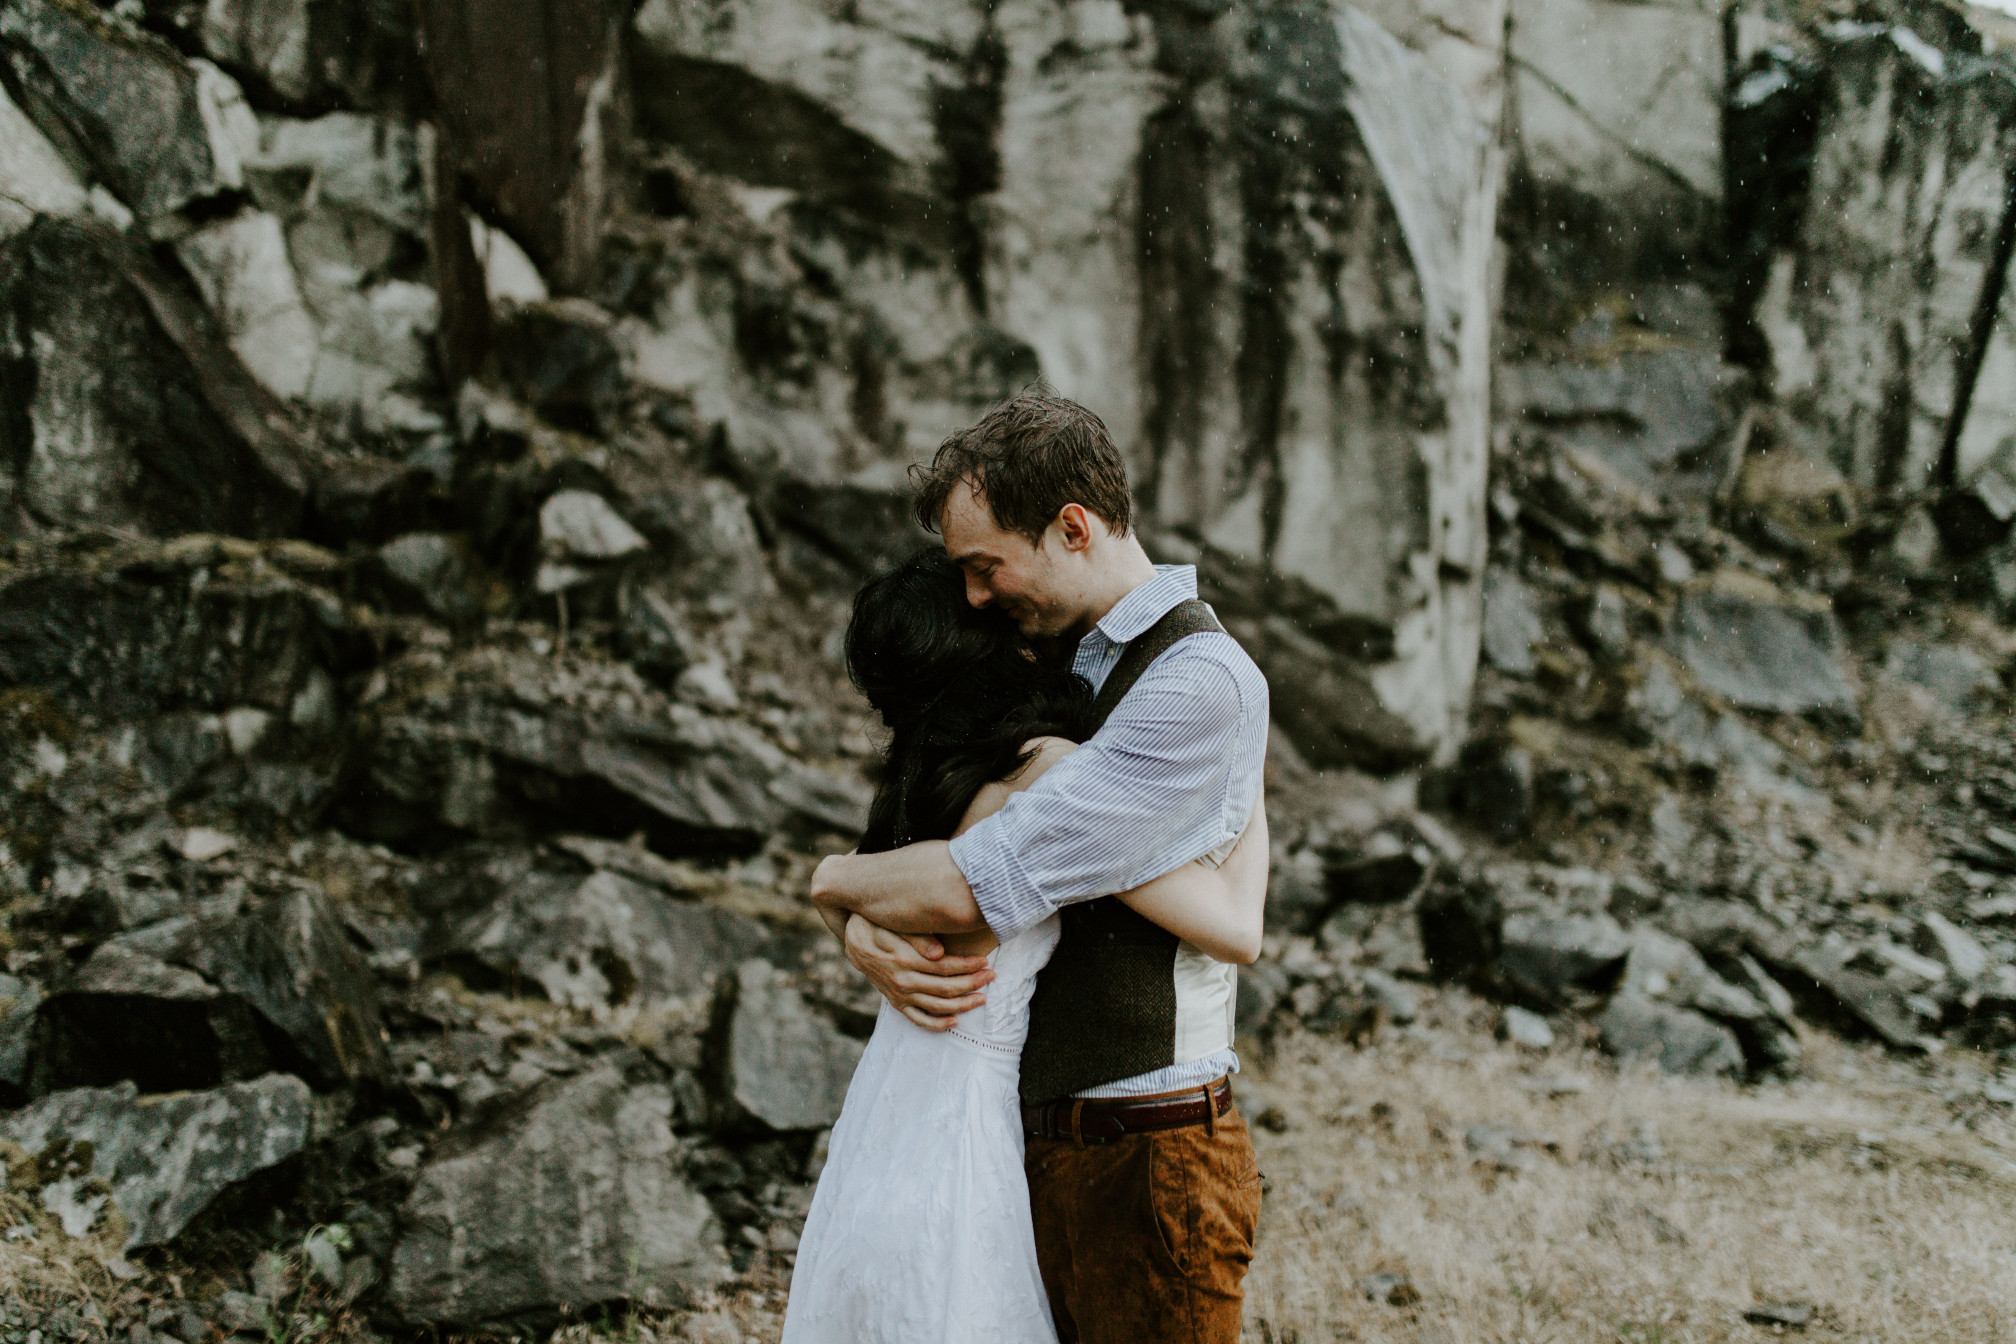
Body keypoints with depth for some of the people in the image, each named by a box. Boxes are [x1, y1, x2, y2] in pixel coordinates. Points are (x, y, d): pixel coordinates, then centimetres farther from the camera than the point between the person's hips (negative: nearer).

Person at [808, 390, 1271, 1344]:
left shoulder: (1202, 684, -18)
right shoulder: (1052, 667, 12)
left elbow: (976, 888, -23)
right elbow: (916, 850, 14)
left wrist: (836, 879, -3)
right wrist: (869, 938, -9)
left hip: (1145, 1164, -8)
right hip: (1037, 1147, 8)